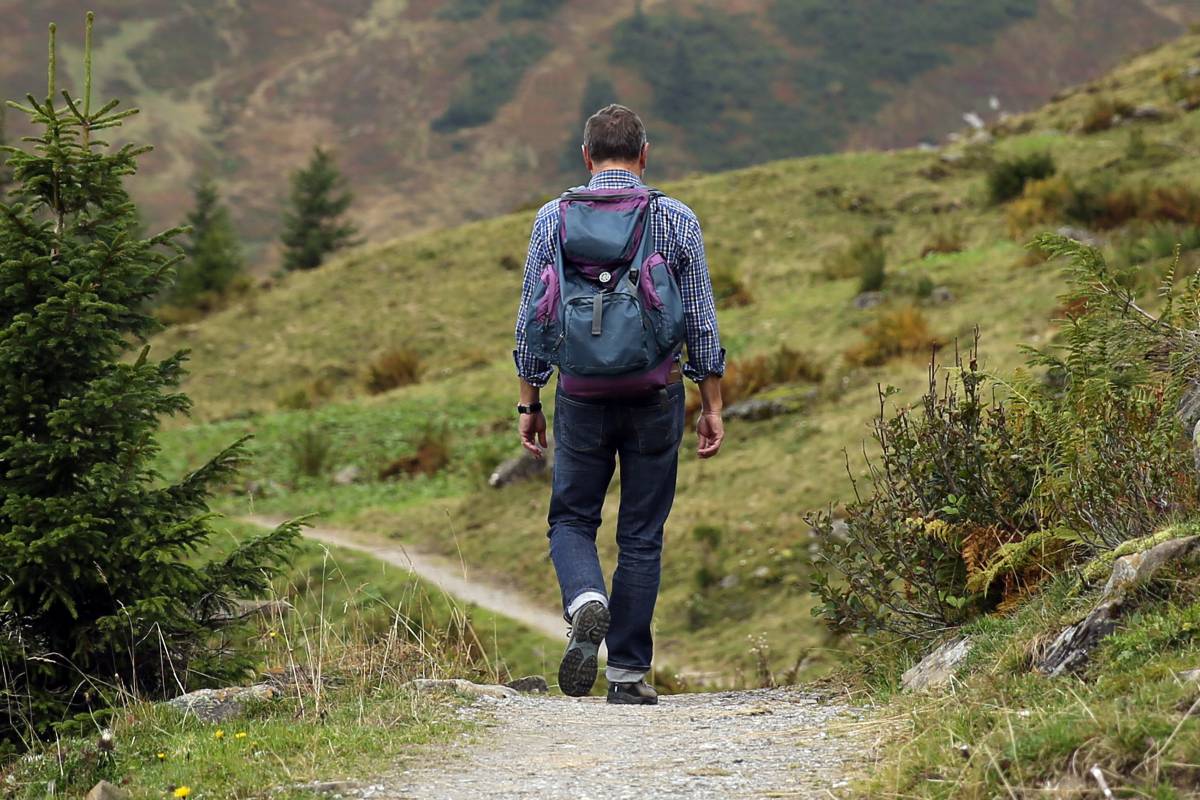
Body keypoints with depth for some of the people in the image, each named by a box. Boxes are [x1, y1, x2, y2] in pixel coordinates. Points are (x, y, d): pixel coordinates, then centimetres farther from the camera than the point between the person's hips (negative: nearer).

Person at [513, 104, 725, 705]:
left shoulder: (554, 218, 0)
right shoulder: (677, 220, -1)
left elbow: (532, 321, 2)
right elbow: (701, 321, 0)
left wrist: (529, 403, 9)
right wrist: (712, 406, 7)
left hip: (582, 395, 0)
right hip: (656, 393, 0)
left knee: (572, 519, 14)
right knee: (642, 536, 9)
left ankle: (587, 602, -16)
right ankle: (628, 672, 9)